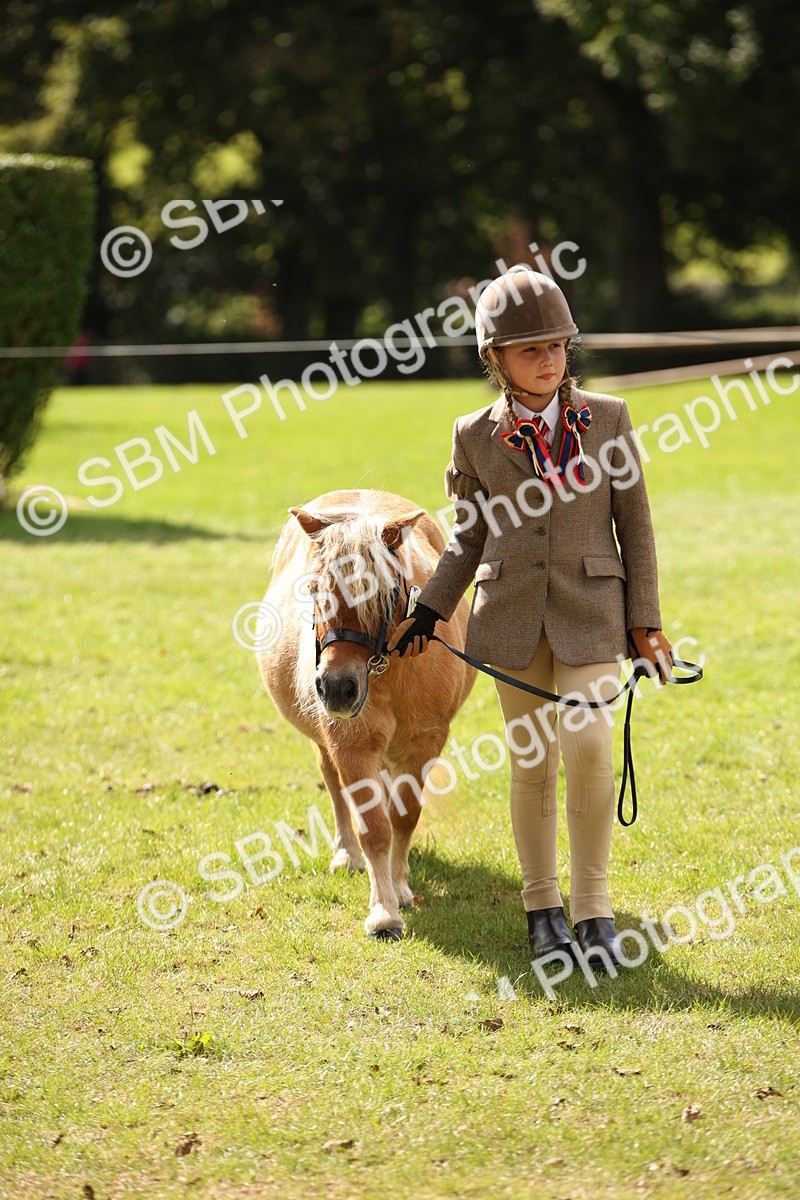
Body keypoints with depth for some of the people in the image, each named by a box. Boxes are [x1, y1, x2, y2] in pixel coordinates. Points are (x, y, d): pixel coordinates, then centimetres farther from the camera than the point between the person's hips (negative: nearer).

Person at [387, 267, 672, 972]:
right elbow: (471, 537, 12)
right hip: (512, 616, 1)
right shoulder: (476, 436, 3)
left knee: (587, 747, -15)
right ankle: (543, 906, 21)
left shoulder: (607, 420, 1)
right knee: (532, 762, 7)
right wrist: (427, 613, 4)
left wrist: (643, 622, 1)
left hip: (591, 611, -1)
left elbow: (635, 524, 4)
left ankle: (592, 902, -3)